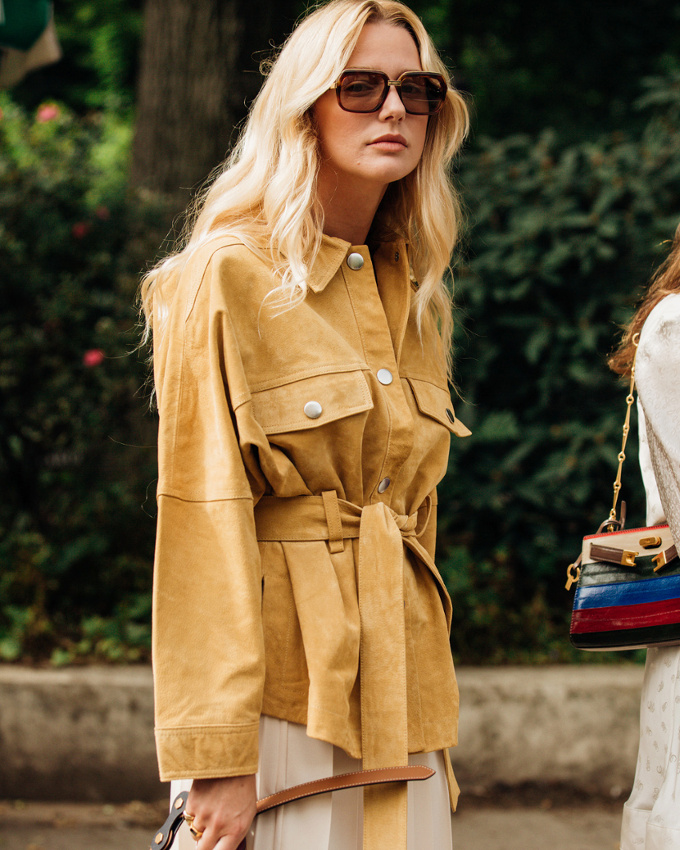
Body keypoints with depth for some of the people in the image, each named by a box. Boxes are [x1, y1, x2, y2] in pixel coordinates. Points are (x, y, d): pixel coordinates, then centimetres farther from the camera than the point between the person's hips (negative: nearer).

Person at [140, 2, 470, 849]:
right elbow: (202, 521, -12)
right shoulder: (228, 278, -7)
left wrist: (433, 737, 15)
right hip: (286, 685, -6)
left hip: (398, 693, 6)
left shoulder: (412, 300, 14)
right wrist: (216, 752, -17)